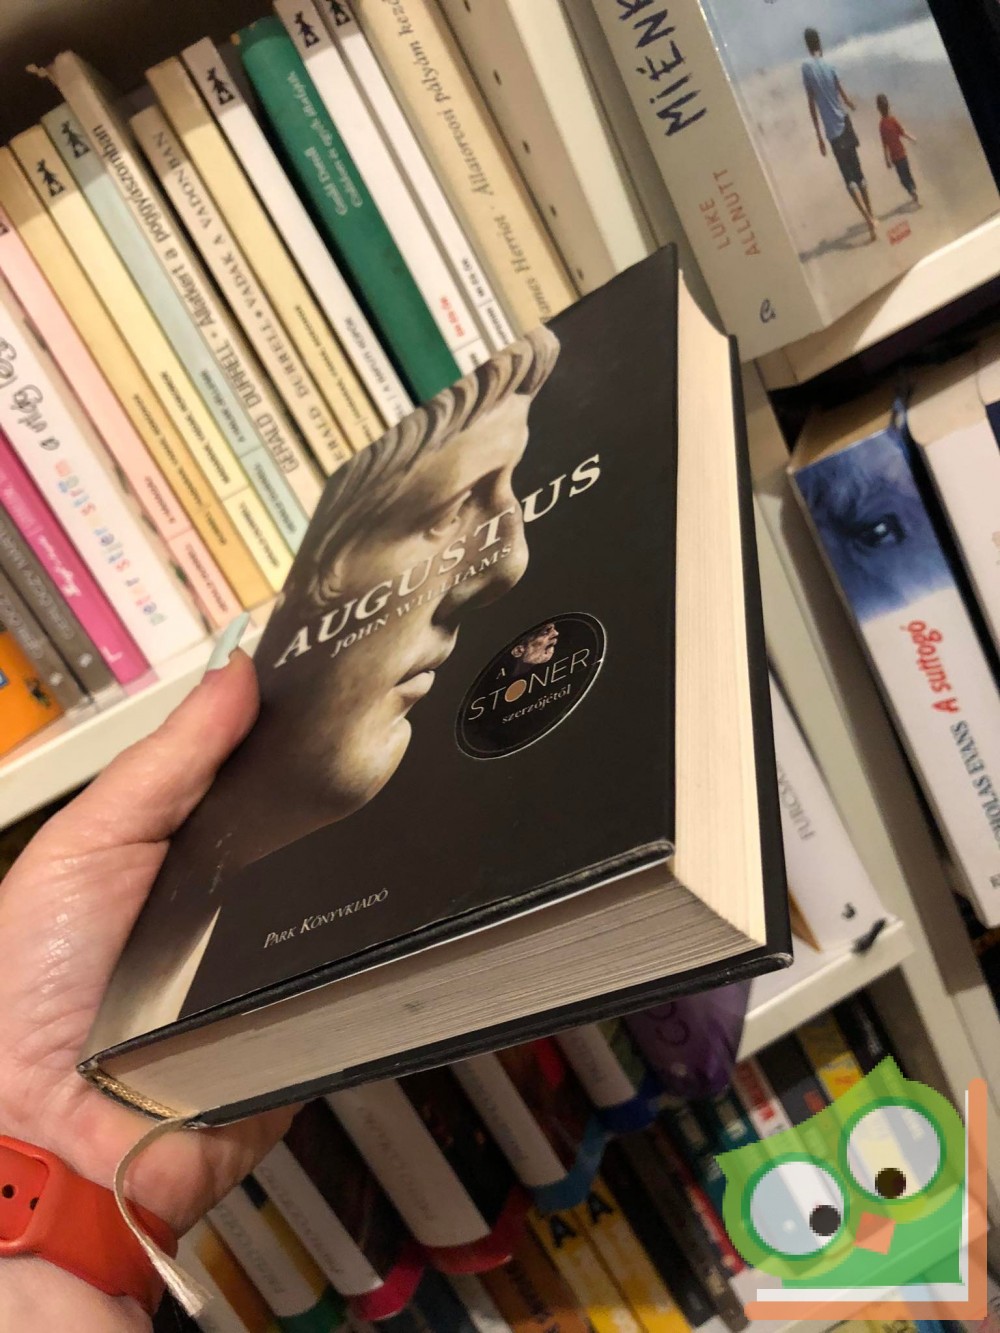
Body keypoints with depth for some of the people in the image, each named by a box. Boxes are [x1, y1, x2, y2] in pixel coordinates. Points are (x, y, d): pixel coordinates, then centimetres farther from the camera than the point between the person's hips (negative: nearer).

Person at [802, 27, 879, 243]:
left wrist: (819, 136, -3)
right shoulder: (829, 65, 3)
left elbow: (812, 105, -8)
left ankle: (869, 220, -19)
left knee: (849, 179, -5)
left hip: (832, 132, -4)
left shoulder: (806, 66, -8)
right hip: (844, 124, 4)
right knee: (858, 172, 16)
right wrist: (851, 105, 38)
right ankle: (871, 216, 24)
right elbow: (844, 96, 14)